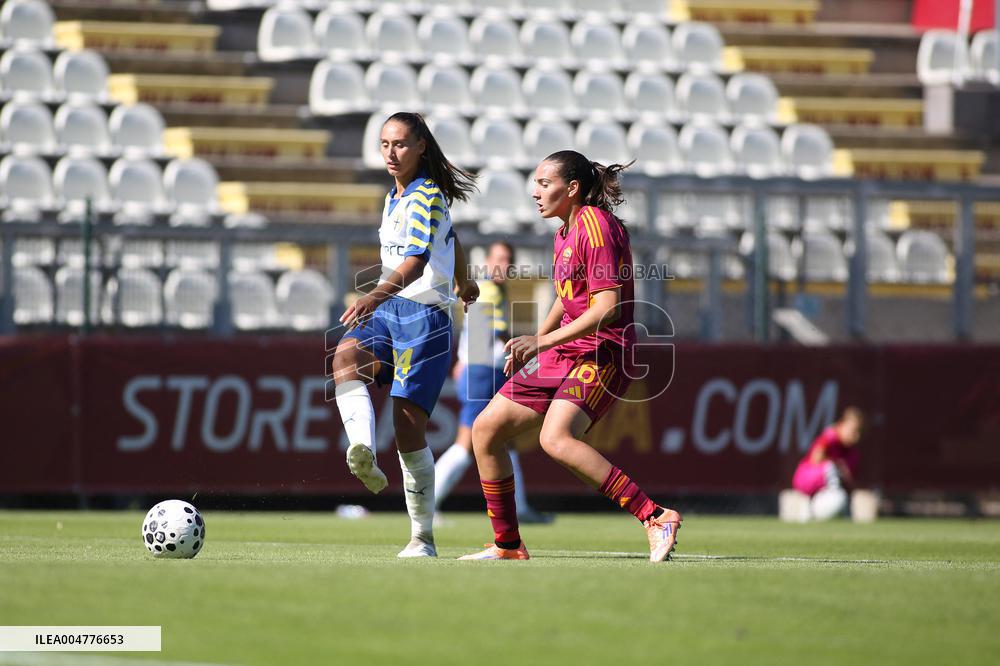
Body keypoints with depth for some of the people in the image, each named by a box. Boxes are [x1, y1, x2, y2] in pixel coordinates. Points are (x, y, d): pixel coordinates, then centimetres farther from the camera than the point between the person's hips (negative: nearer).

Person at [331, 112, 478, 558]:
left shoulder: (427, 197, -10)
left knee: (408, 427, -8)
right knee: (346, 357, -28)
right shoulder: (395, 197, 18)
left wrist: (378, 294, -44)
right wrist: (462, 283, 53)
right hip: (387, 311, 7)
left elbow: (418, 258, -27)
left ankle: (423, 537, 3)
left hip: (424, 316, -7)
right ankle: (363, 453, -52)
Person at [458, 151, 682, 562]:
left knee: (555, 439, -33)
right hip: (563, 355, 10)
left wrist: (543, 342, -24)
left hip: (602, 355, -10)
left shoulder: (595, 224, -14)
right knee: (486, 429, 7)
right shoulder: (565, 232, 15)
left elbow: (608, 306, -22)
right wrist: (530, 347, 29)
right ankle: (508, 545, 16)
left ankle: (655, 518, -34)